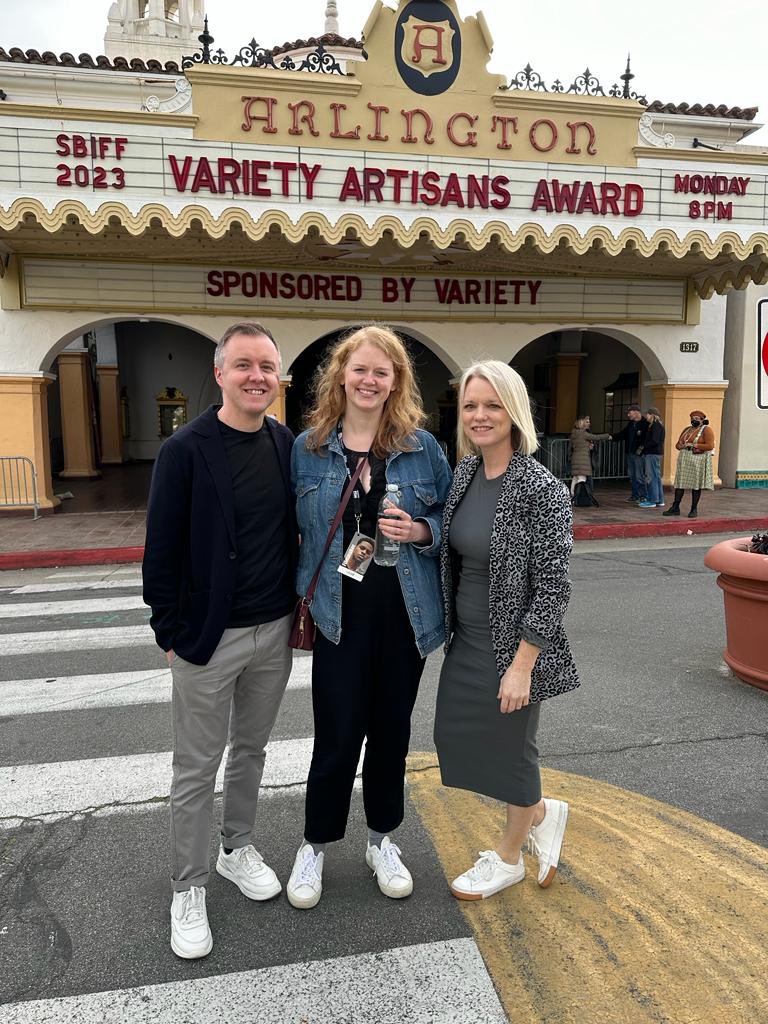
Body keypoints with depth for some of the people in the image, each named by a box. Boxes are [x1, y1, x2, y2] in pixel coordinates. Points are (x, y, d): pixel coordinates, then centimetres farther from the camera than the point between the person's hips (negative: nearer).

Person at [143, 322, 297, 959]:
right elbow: (161, 549, -9)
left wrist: (299, 608, 8)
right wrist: (170, 632, -9)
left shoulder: (289, 446, 2)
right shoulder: (185, 450, -12)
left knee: (251, 749, 20)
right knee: (197, 767, 9)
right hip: (208, 638, -4)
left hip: (275, 632, 5)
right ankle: (189, 889, 28)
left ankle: (239, 847, 42)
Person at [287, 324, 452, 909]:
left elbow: (451, 519, 7)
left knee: (392, 730, 15)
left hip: (405, 613, 1)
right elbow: (298, 530, 6)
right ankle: (315, 845, 30)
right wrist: (301, 599, 1)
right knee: (337, 736, 4)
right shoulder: (310, 448, 0)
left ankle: (382, 840, 37)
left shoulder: (422, 447, 0)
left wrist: (421, 530, -14)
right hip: (342, 615, -1)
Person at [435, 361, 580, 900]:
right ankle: (542, 814, 41)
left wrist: (521, 666, -20)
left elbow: (553, 587, -20)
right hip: (466, 641, 8)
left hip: (513, 647, -8)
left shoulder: (541, 490, -21)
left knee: (510, 746, 12)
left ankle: (508, 857, 41)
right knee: (456, 736, 16)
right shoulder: (465, 472, 2)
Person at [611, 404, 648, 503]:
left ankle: (642, 496, 3)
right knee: (631, 476, 13)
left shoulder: (645, 423, -12)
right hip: (630, 453, 9)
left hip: (638, 454, -9)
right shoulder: (630, 424, 14)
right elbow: (622, 434, 17)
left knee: (639, 476, -4)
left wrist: (641, 448, -23)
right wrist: (612, 436, 4)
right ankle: (635, 495, 22)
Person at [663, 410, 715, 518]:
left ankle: (694, 510, 6)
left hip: (698, 461, -6)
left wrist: (693, 445, -14)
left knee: (696, 485, -1)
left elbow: (710, 445, -13)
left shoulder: (706, 429, -2)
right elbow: (678, 444, 17)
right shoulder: (687, 430, 18)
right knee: (679, 483, 3)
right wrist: (683, 446, -6)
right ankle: (675, 508, 7)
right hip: (684, 460, 6)